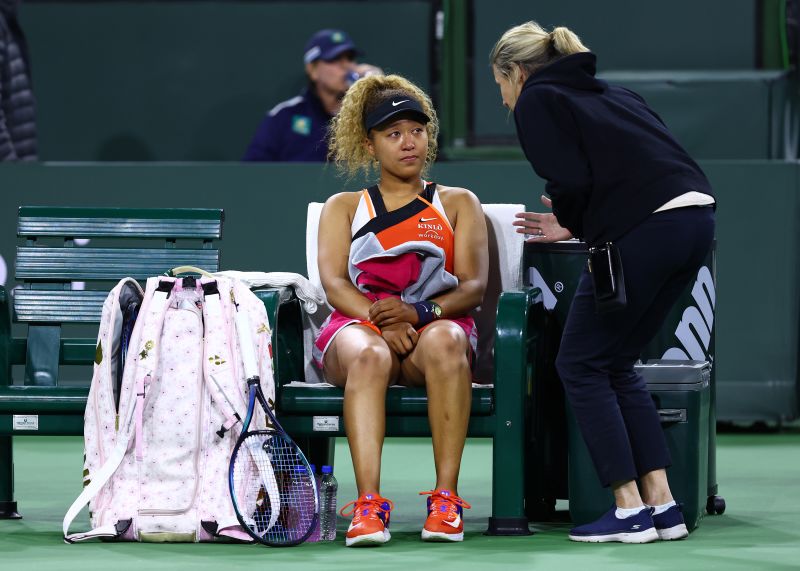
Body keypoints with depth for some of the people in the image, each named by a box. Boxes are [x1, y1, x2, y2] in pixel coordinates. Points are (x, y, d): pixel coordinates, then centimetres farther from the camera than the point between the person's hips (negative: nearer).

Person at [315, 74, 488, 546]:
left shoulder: (458, 203, 22)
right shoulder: (344, 207, 23)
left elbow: (474, 286, 7)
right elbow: (334, 283, 6)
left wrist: (418, 313, -14)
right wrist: (381, 320, -16)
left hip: (438, 322, 0)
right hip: (358, 323, 0)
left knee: (445, 341, -39)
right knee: (369, 356, -39)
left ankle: (446, 497, -41)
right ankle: (369, 502, -50)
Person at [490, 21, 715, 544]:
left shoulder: (536, 100, 4)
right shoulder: (608, 92, 28)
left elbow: (571, 181, -8)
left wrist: (570, 220, 13)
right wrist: (574, 225, 29)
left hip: (645, 229, -8)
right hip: (697, 219, 8)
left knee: (581, 364, 6)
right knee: (617, 364, 18)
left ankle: (630, 510, 2)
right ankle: (662, 505, 12)